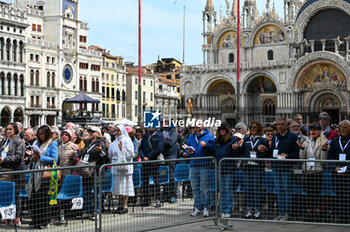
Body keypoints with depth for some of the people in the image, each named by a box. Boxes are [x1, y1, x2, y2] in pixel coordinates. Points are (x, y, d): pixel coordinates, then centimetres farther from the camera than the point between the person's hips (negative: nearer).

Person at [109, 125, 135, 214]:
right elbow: (110, 155, 22)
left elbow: (130, 154, -9)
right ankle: (121, 205, 15)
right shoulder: (114, 142, 17)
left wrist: (122, 149, -18)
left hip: (125, 167, -7)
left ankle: (125, 206, -4)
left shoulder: (127, 141, -3)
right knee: (118, 186, 7)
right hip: (116, 167, 7)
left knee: (125, 186, -6)